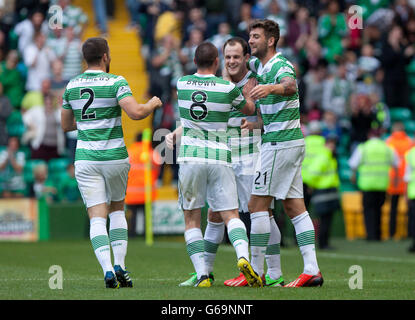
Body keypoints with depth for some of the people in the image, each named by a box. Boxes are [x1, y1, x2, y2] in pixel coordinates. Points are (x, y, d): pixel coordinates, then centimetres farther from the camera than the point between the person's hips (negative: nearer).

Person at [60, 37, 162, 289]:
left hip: (85, 158, 2)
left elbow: (66, 125, 16)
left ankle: (108, 270, -19)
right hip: (115, 156, -2)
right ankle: (120, 266, 7)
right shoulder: (116, 82, -7)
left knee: (97, 218, -1)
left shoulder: (72, 86, 7)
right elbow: (135, 112, -20)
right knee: (117, 209, 19)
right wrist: (153, 104, 1)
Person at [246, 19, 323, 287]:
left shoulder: (281, 66, -17)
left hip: (280, 143, -10)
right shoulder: (259, 64, 12)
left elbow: (290, 86, -41)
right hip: (291, 142, 10)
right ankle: (312, 270, 0)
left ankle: (255, 271, -4)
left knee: (258, 204, -6)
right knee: (295, 207, 5)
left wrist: (271, 88, -62)